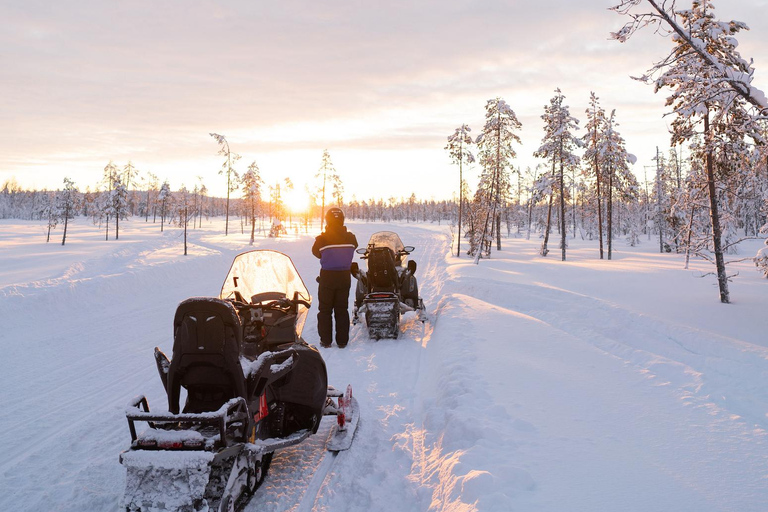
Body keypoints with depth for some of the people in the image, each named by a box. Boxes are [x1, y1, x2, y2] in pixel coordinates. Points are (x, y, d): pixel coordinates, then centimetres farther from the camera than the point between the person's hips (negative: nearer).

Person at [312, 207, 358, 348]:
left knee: (325, 310, 10)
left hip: (327, 277, -2)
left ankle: (325, 340, 12)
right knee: (342, 309, 11)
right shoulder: (350, 238, -7)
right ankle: (342, 341, 13)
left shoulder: (322, 239, -14)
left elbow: (316, 252, 3)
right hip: (344, 277, 2)